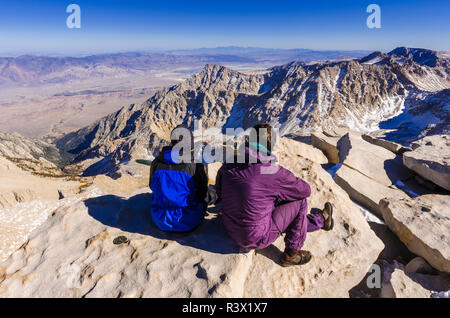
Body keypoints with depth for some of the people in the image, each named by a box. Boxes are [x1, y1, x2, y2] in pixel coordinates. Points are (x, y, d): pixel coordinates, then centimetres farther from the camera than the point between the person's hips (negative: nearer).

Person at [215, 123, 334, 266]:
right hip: (257, 239, -6)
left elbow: (219, 192, 12)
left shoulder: (228, 165, -7)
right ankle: (291, 254, 19)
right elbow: (305, 190, -5)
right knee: (300, 201, 5)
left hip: (232, 232, 7)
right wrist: (279, 192, 14)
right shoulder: (274, 172, -23)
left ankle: (321, 221, 46)